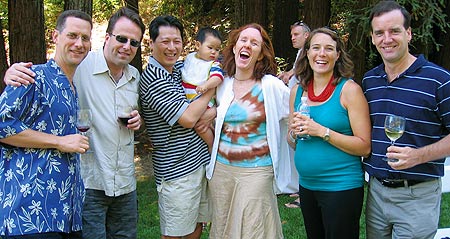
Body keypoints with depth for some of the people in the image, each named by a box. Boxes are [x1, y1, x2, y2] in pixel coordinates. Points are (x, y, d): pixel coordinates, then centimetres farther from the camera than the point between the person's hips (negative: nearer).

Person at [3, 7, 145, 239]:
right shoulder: (80, 65, -12)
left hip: (126, 185, 6)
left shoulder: (135, 76, 9)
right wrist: (14, 71, -31)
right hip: (88, 183, -6)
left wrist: (136, 120, 0)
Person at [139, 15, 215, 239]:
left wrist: (213, 112, -10)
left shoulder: (182, 68, 7)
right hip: (177, 169, -8)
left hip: (200, 161, 8)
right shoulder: (152, 78, -17)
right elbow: (188, 119, -22)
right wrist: (212, 86, -10)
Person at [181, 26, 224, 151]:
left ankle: (212, 148, 1)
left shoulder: (214, 65, -9)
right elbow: (182, 71, 25)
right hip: (186, 101, 7)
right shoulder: (189, 57, 8)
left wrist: (206, 85, -46)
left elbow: (217, 77, -29)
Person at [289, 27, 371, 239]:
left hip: (342, 187, -5)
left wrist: (321, 131, -21)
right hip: (307, 187, 5)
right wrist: (294, 133, -8)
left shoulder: (349, 90, -11)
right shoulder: (297, 91, 5)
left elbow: (364, 147, -15)